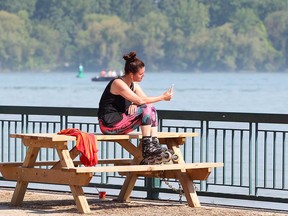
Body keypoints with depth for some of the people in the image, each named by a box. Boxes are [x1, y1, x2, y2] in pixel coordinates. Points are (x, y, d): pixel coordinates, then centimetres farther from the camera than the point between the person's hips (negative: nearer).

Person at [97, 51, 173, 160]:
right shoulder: (118, 83, -18)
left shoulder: (133, 85, 11)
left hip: (120, 120, 9)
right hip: (109, 124, -9)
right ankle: (146, 146, -21)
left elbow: (145, 99, 6)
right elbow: (141, 101, -23)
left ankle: (155, 143, -8)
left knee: (152, 109, -1)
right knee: (146, 108, -19)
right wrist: (162, 97, -17)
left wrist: (134, 104, -16)